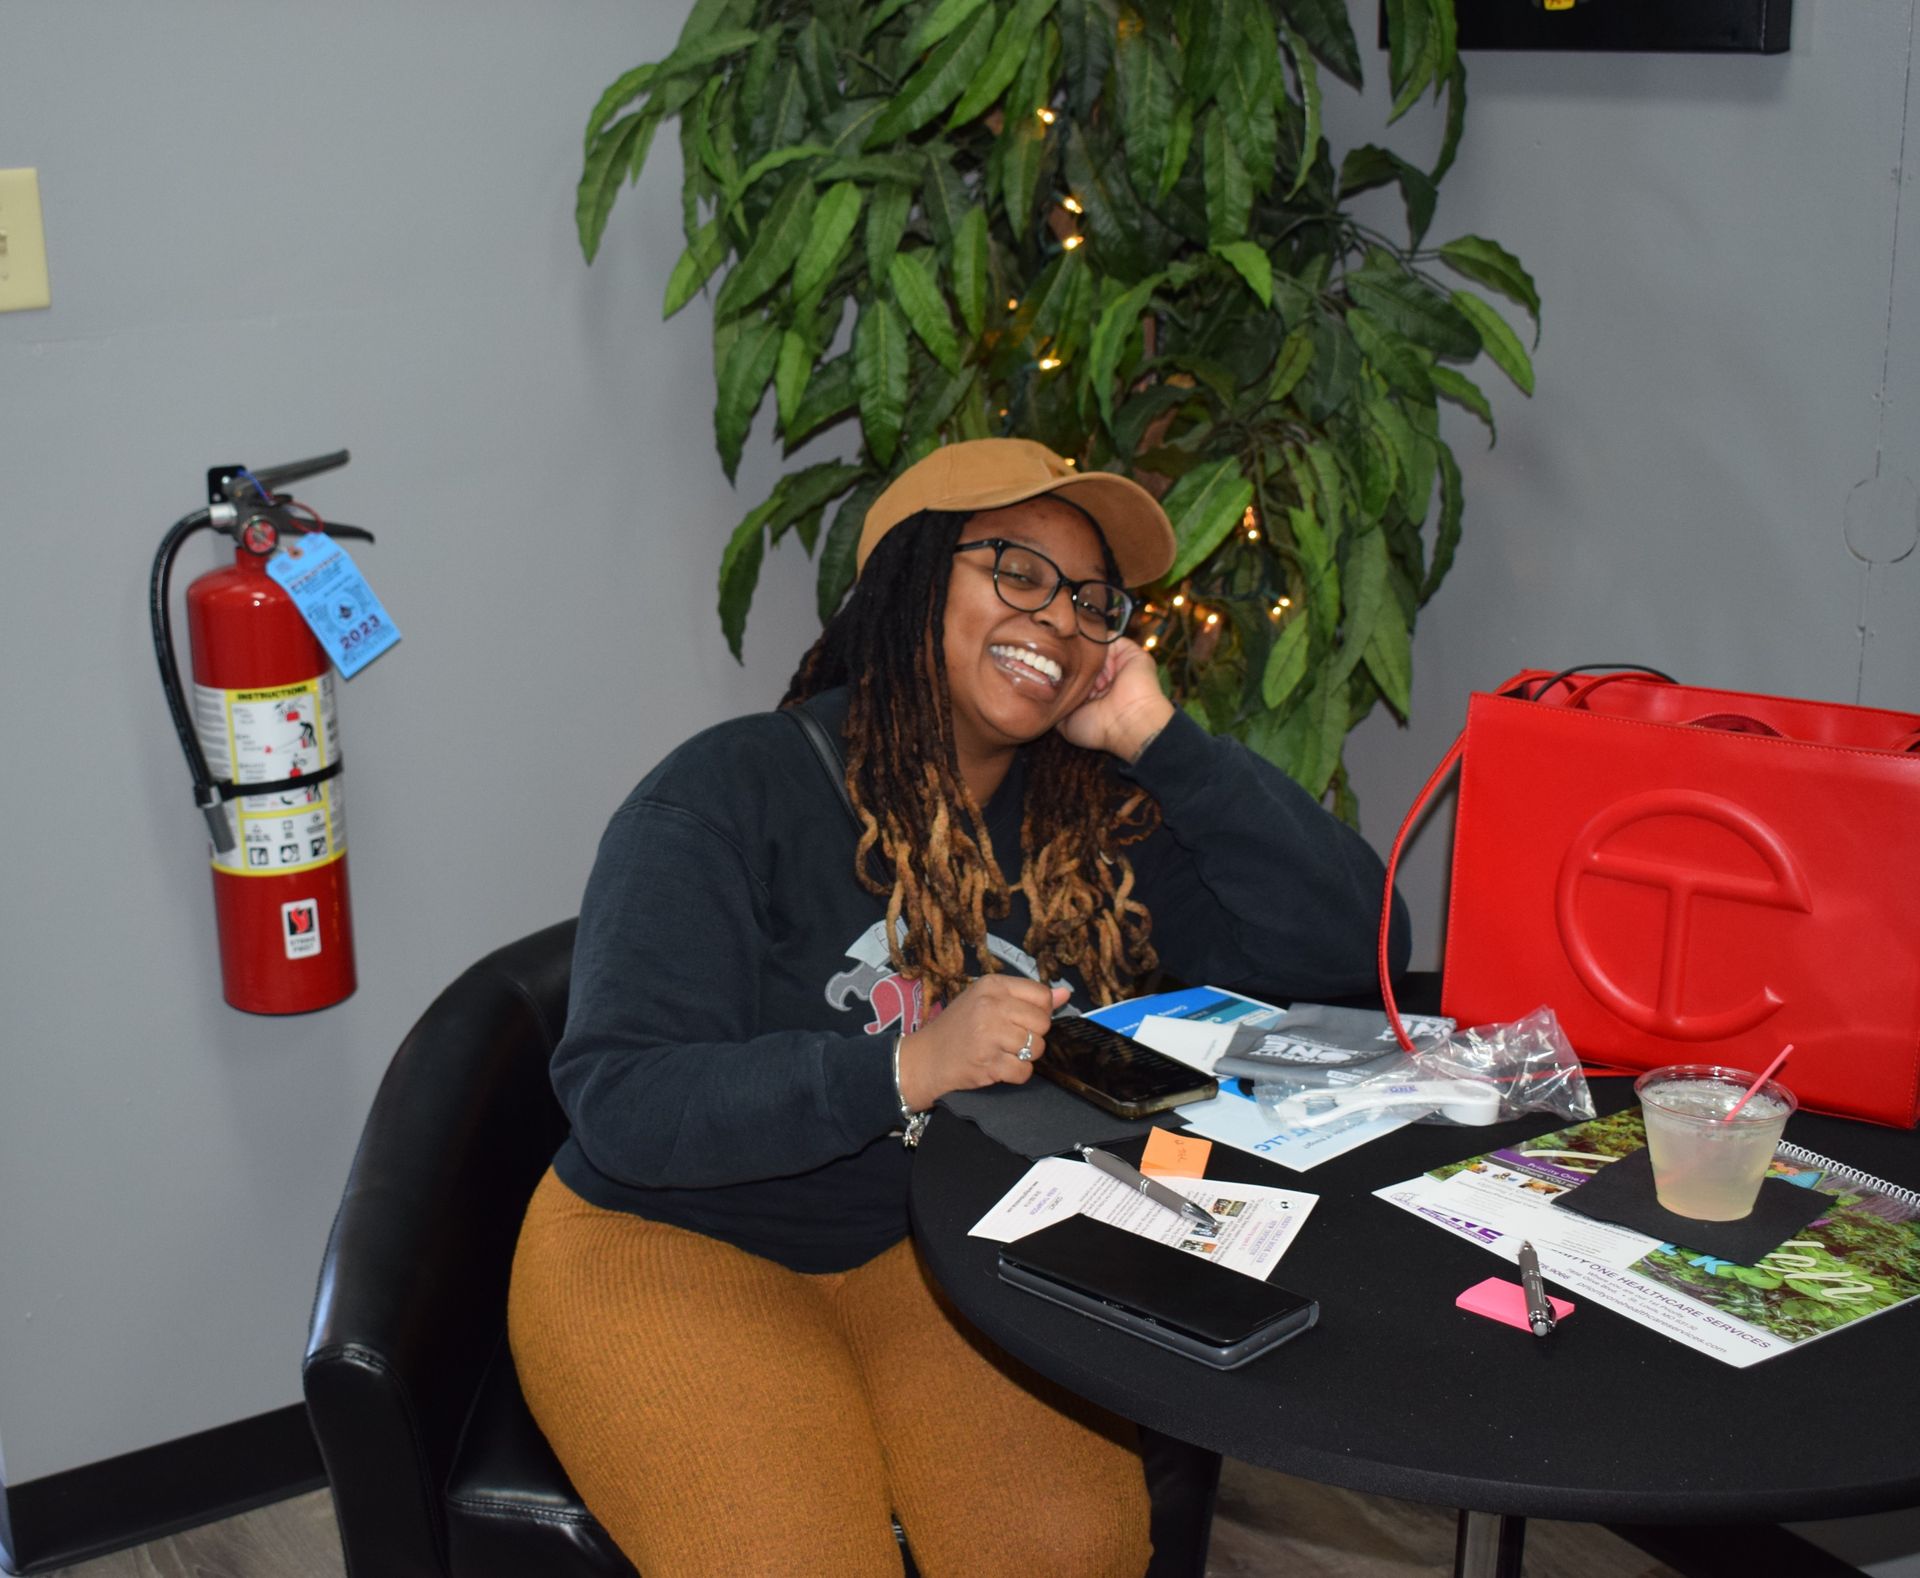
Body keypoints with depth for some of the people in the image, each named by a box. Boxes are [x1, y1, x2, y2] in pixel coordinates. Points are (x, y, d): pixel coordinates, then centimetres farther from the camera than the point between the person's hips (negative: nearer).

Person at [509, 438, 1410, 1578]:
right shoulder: (732, 797, -12)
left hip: (938, 1245, 4)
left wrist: (1163, 742, -10)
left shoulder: (1095, 823, 3)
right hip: (675, 1245, -3)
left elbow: (1349, 944, -4)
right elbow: (622, 1104, -19)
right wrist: (906, 1068, -30)